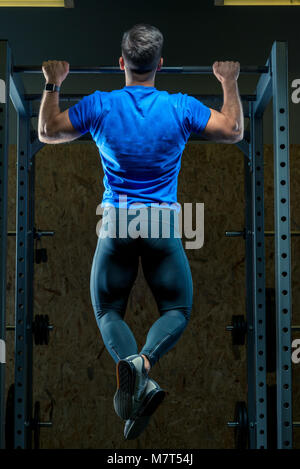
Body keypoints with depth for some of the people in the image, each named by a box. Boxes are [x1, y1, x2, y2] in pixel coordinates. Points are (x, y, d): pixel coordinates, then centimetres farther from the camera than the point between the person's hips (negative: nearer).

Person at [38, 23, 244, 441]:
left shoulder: (99, 106, -3)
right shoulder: (181, 107, -3)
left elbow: (47, 132, 9)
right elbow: (234, 132, 8)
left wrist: (53, 84, 20)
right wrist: (230, 83, 19)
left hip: (116, 225, 0)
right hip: (163, 226, 0)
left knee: (108, 310, 13)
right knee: (177, 309, 13)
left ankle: (132, 372, -21)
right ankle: (145, 360, -21)